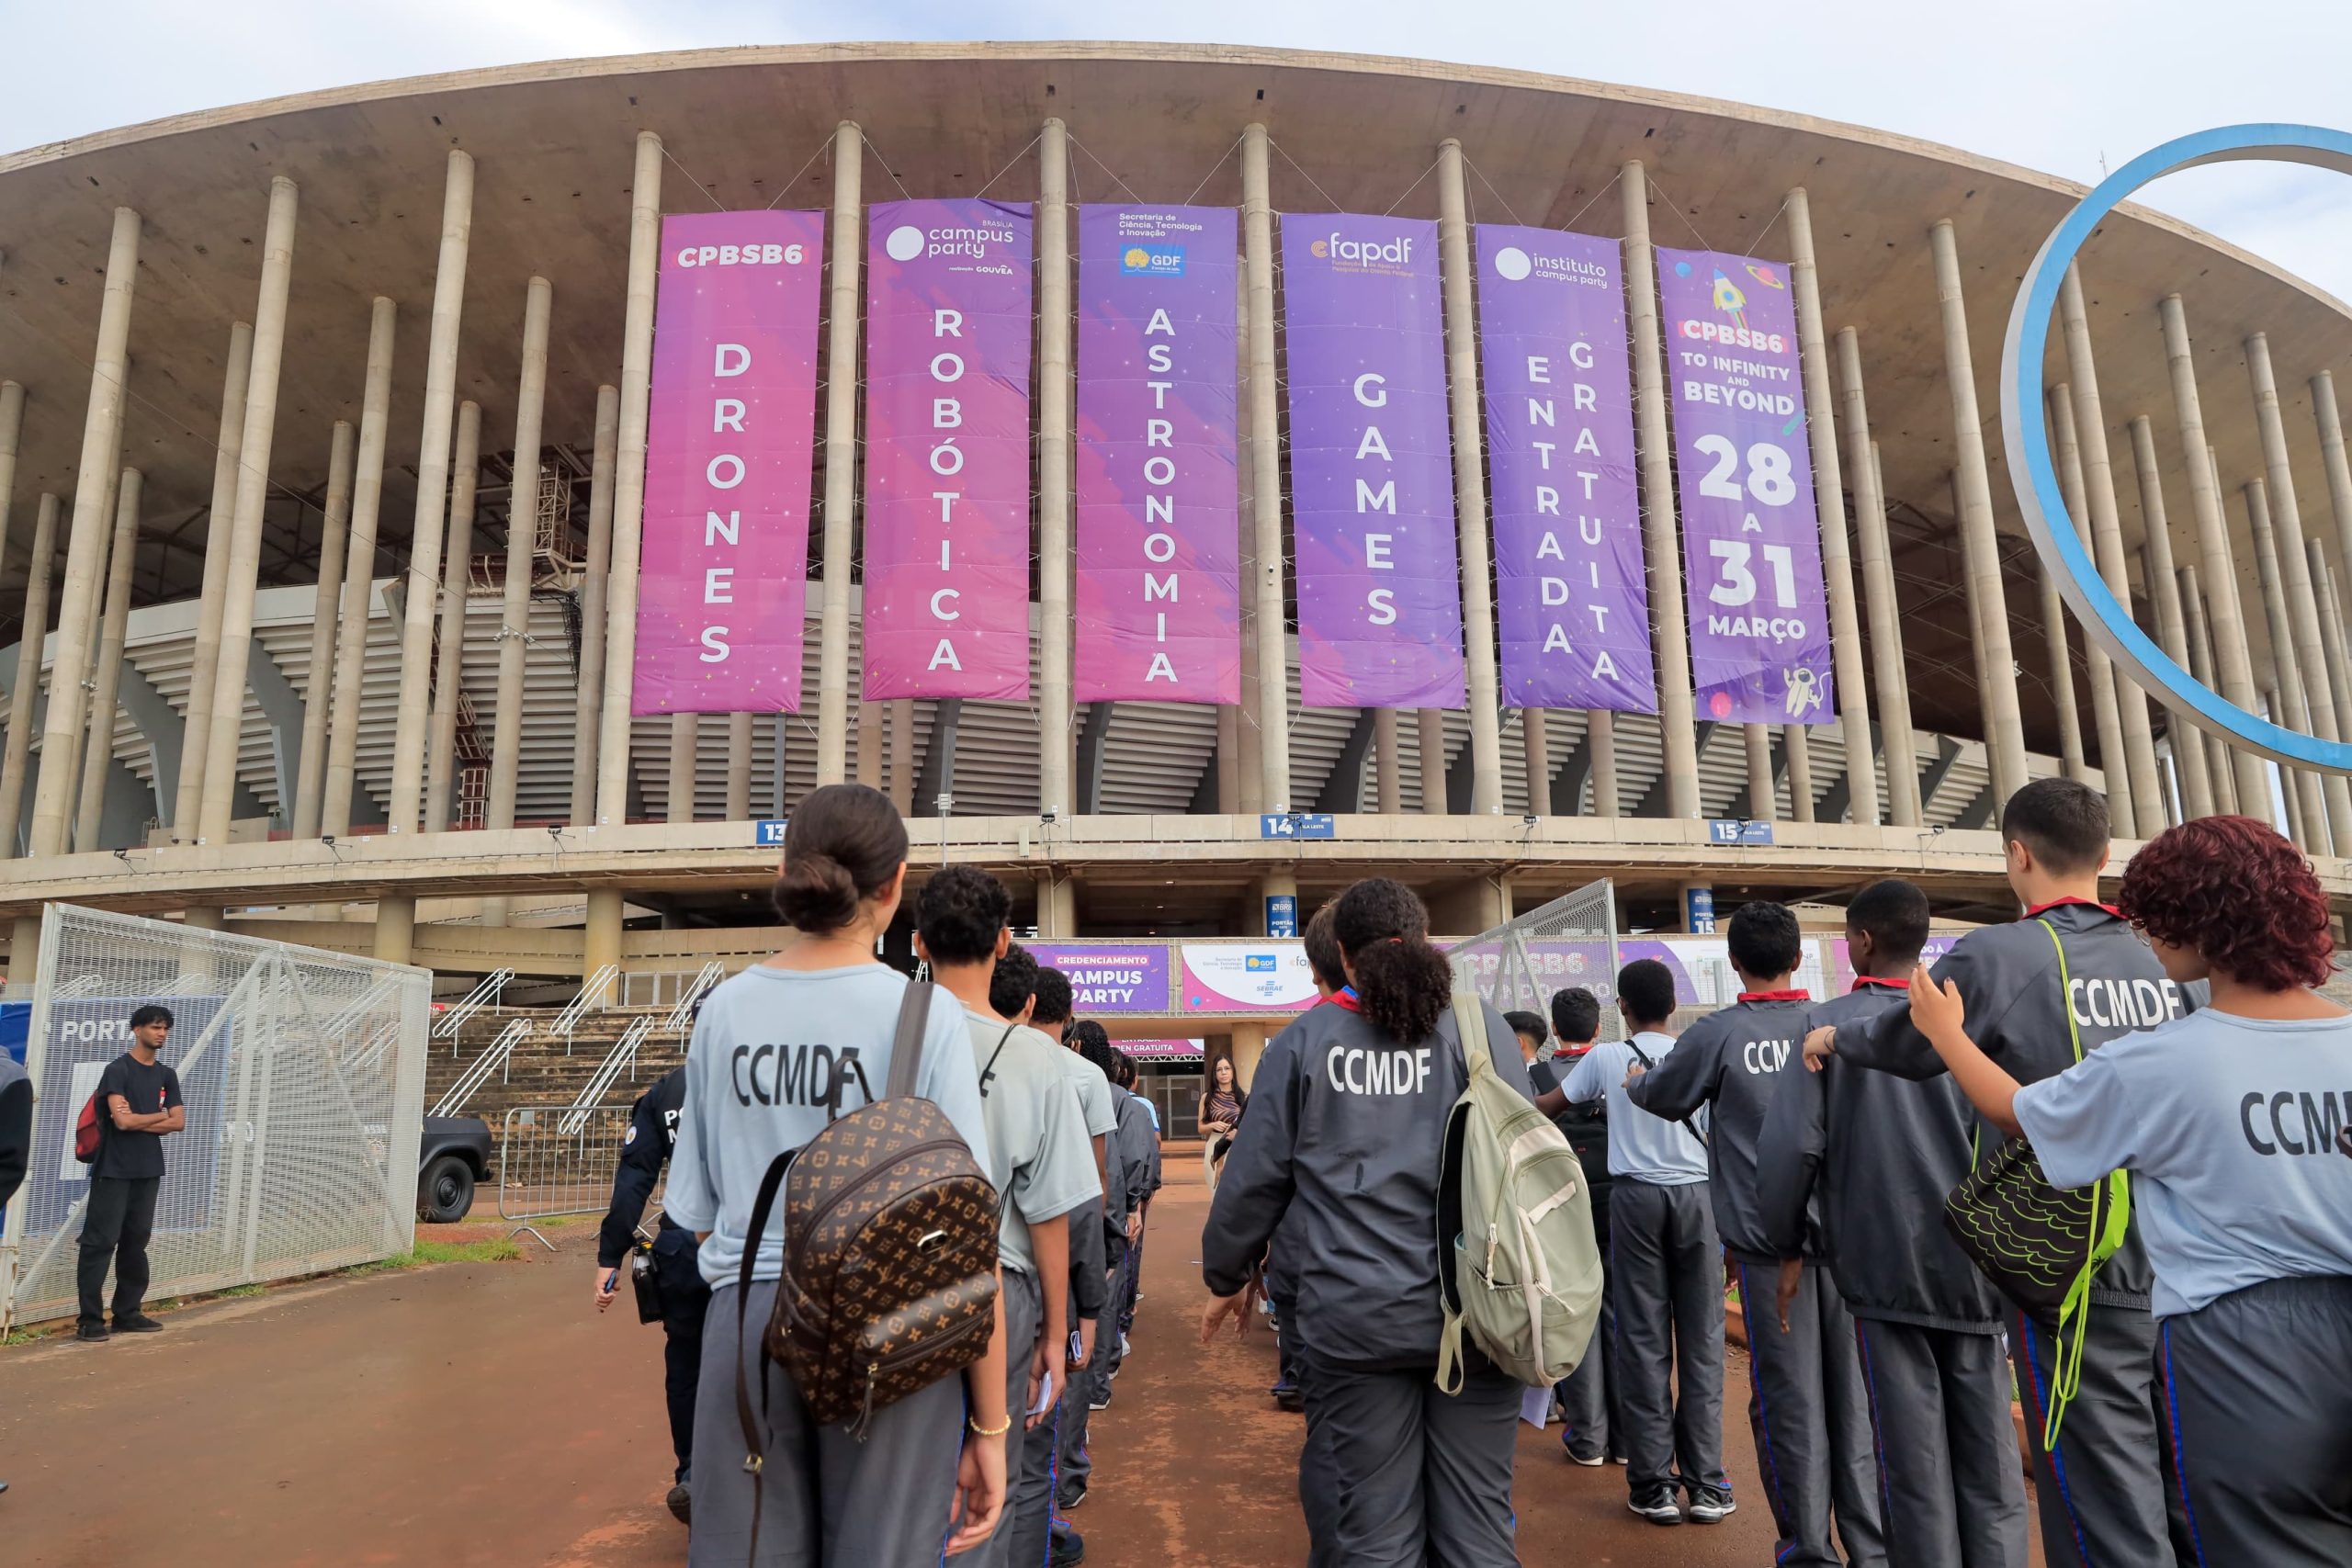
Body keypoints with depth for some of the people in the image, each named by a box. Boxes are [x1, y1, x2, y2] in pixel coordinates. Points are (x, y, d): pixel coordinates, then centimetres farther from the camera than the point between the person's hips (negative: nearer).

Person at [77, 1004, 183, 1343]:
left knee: (136, 1242, 9)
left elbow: (179, 1123, 4)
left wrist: (138, 1120, -9)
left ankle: (127, 1314, 16)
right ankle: (90, 1320, -2)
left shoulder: (166, 1075, 11)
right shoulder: (118, 1070, -7)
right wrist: (160, 1115, -2)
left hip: (148, 1171, 6)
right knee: (100, 1242, -5)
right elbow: (122, 1121, -17)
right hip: (114, 1170, -6)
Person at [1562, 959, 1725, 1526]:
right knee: (1701, 1337, 5)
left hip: (1636, 1194, -1)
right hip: (1697, 1192, 1)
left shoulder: (1605, 1057, 2)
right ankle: (1706, 1480, 8)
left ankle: (1653, 1482, 6)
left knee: (1642, 1338, 3)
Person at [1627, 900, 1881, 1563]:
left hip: (1769, 1240, -3)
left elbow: (1660, 1097, 10)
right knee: (1855, 1393, 10)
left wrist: (1633, 1079, 30)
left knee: (1789, 1402, 5)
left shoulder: (1719, 1035, -8)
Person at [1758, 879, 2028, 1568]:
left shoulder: (1832, 1024, -7)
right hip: (1975, 1261, 3)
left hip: (1885, 1265, -3)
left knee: (1914, 1458, 5)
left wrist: (1789, 1246, 2)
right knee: (1988, 1454, 10)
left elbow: (1791, 1144, -11)